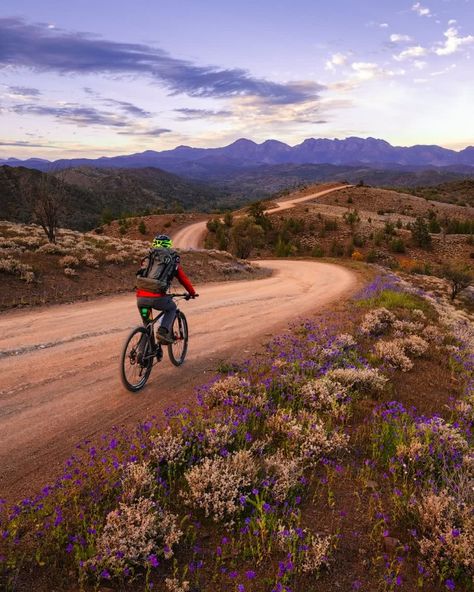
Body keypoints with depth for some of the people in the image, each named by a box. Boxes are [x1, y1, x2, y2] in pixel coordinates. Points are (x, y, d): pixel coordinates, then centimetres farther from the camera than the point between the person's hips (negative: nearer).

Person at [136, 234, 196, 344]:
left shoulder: (148, 258, 20)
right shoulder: (173, 261, 14)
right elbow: (184, 279, 23)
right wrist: (192, 293, 39)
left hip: (141, 298, 3)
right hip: (157, 298, -3)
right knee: (171, 308, 28)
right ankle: (163, 331, 7)